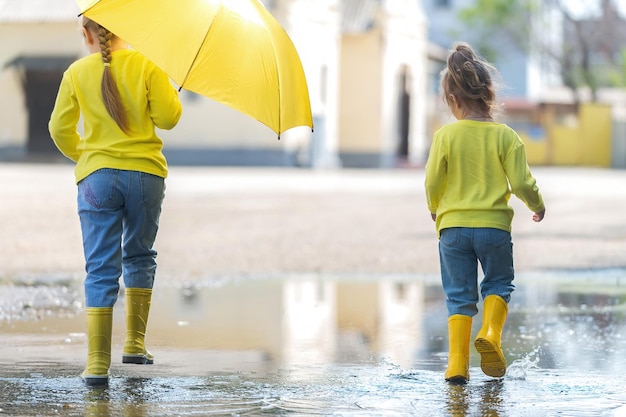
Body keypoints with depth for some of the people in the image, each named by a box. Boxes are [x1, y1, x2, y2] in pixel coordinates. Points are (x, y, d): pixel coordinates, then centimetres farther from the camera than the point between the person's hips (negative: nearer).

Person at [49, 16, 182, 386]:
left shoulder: (76, 73, 1)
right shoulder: (146, 66, -3)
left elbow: (60, 128, 5)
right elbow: (167, 117, -5)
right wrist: (171, 93, 16)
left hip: (97, 176, 0)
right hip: (145, 172, 0)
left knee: (101, 269, 0)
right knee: (139, 255, 21)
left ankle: (98, 363, -8)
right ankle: (135, 344, 21)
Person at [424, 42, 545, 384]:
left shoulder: (445, 135, -5)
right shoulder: (504, 136, -5)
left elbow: (432, 183, -2)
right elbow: (521, 182, -7)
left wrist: (435, 209, 20)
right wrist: (538, 205, 14)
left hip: (453, 225, 1)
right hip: (494, 226, 0)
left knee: (459, 295, 9)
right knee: (498, 284, 19)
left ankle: (457, 361, 1)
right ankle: (490, 332, -6)